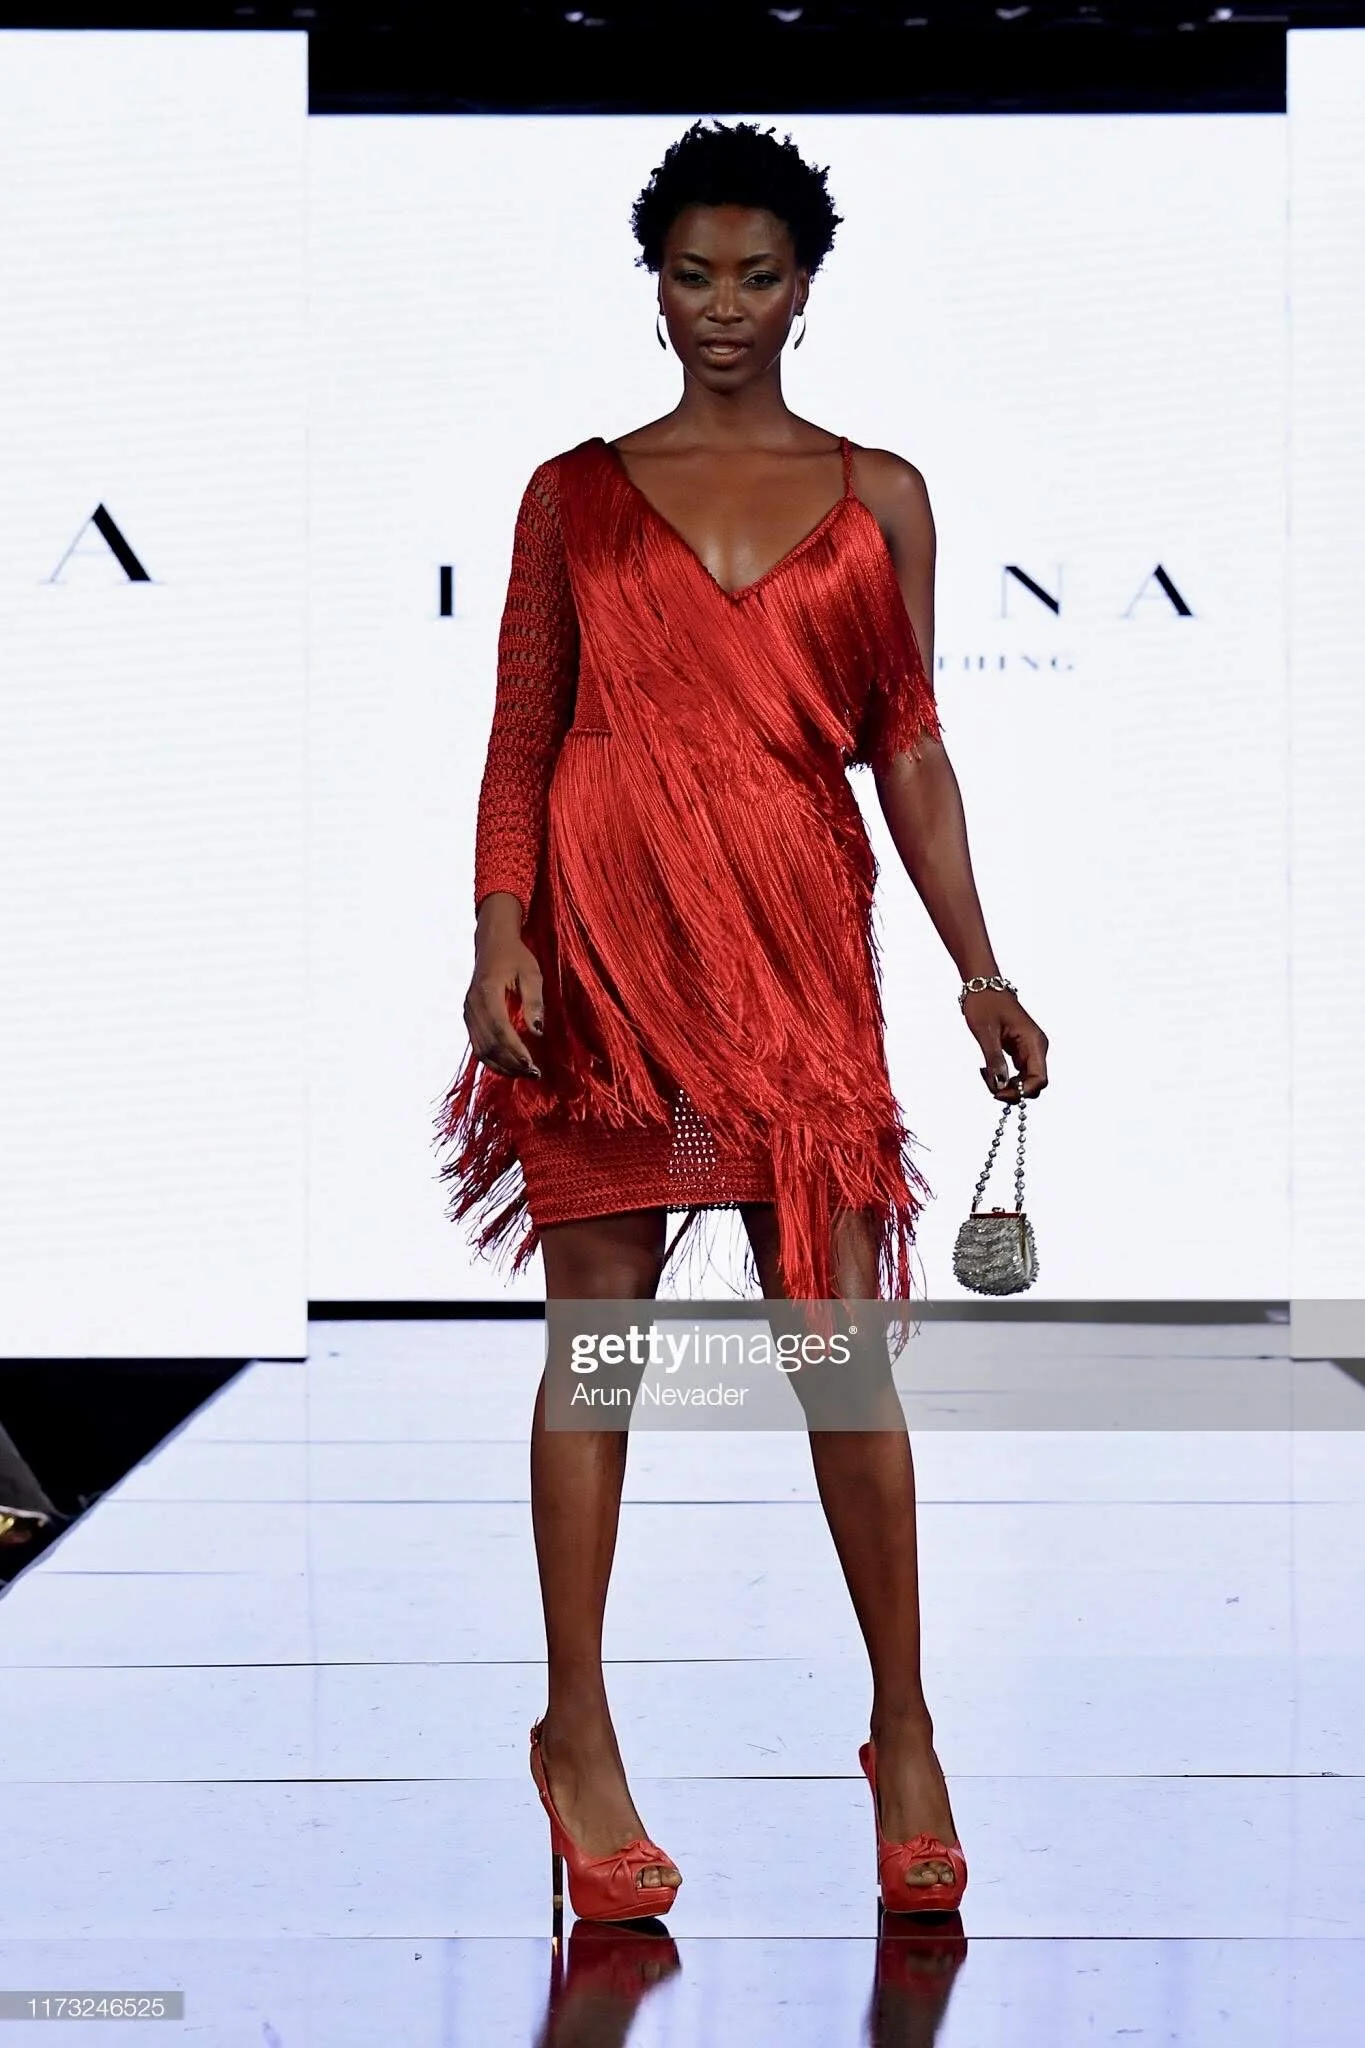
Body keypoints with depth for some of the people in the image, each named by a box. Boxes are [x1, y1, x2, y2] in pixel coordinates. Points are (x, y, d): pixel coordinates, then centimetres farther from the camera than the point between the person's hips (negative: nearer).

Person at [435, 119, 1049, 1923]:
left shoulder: (877, 499, 11)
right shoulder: (577, 493, 9)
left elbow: (909, 751, 11)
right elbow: (523, 736, 7)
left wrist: (981, 971, 4)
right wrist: (499, 931, -7)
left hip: (798, 943, 0)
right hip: (606, 934, 0)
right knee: (598, 1332, 1)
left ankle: (904, 1732, 9)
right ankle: (579, 1732, 10)